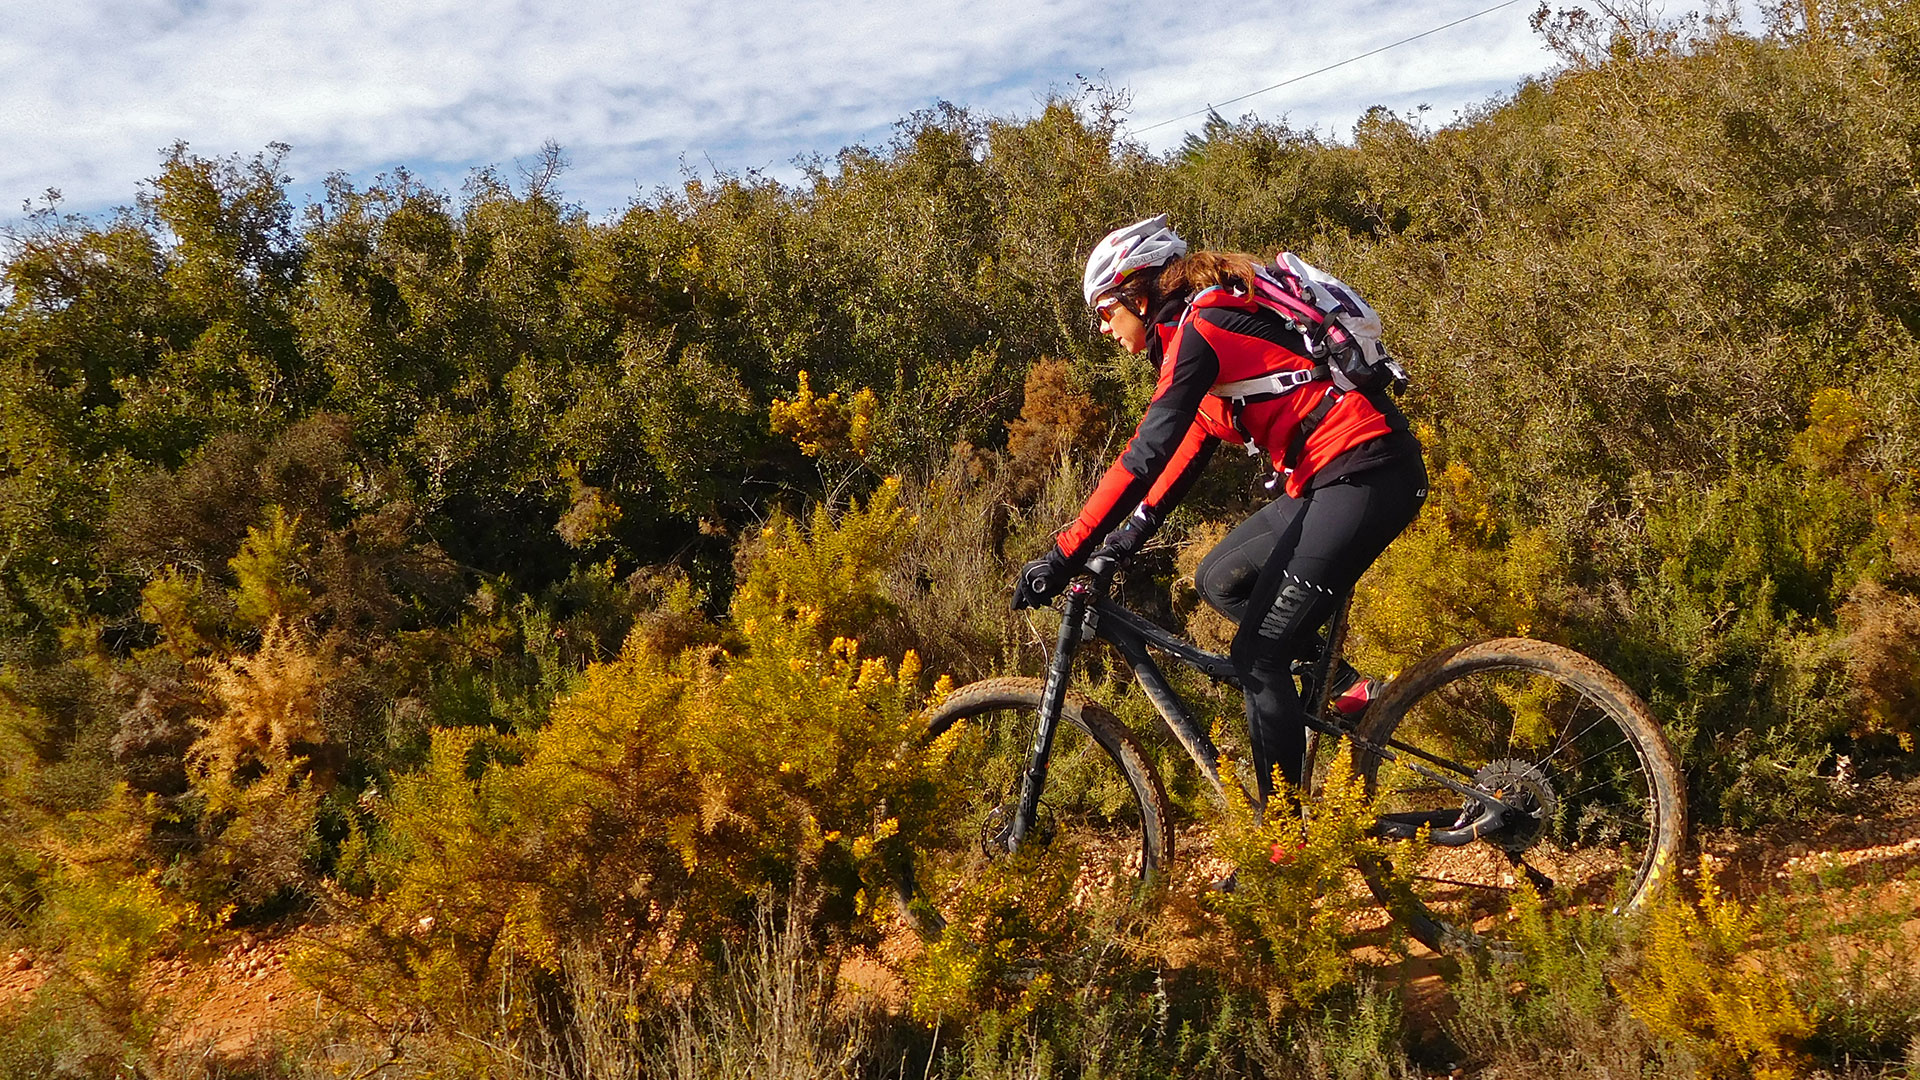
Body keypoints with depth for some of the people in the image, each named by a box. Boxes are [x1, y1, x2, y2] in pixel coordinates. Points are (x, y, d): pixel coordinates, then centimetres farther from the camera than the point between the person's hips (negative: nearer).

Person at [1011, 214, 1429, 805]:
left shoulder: (1198, 328, -12)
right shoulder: (1211, 322, 17)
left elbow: (1147, 453, -21)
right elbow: (1191, 444, 20)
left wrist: (1062, 557, -21)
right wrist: (1129, 537, 13)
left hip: (1367, 473, -10)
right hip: (1330, 475, 10)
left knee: (1257, 655, -8)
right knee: (1219, 579, 16)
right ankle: (1343, 687, 16)